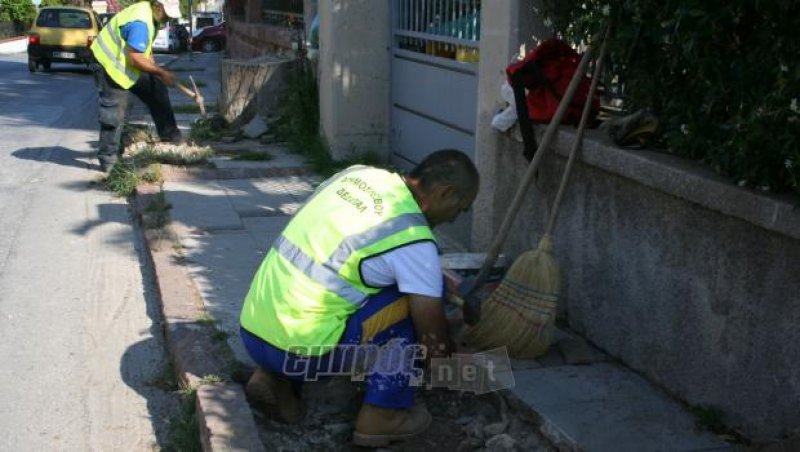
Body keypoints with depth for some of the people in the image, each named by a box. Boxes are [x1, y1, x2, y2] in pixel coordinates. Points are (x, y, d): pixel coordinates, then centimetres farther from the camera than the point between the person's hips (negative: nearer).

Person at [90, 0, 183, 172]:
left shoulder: (150, 15, 2)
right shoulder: (140, 22, -30)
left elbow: (144, 48, 15)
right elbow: (136, 59, -32)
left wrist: (156, 68, 2)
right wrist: (161, 72, -22)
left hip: (128, 63, 10)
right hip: (111, 65, -10)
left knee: (157, 90, 10)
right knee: (114, 115, -7)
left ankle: (169, 135, 20)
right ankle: (108, 160, 1)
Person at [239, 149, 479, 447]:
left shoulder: (359, 174, 8)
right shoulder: (413, 238, -13)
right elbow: (433, 336, -6)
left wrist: (430, 277, 32)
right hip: (295, 350, -8)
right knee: (413, 301, 1)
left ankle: (274, 378, 15)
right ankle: (381, 416, 6)